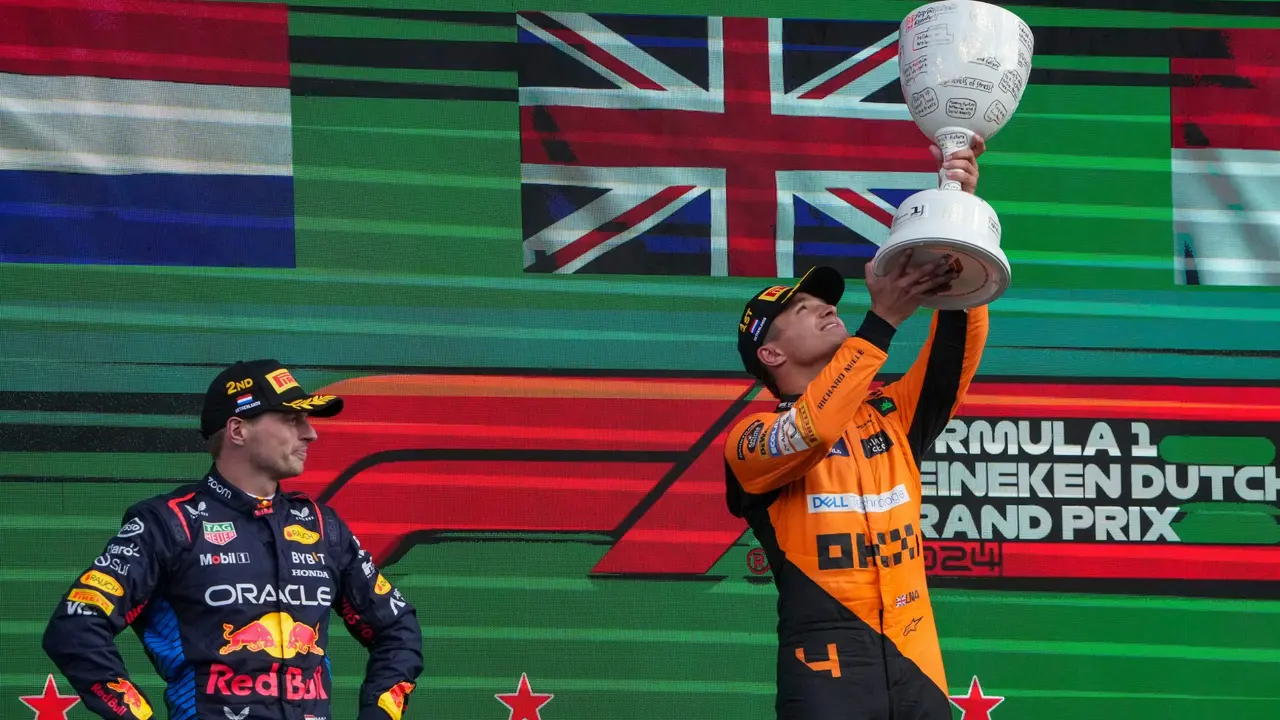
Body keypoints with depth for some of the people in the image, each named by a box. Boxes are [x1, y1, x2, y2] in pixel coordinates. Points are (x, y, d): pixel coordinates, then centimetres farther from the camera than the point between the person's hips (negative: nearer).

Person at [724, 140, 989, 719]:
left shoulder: (892, 414, 18)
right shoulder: (754, 439, 3)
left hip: (918, 668, 5)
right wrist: (883, 320, -20)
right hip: (826, 670, -5)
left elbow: (956, 357, 4)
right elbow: (809, 433, -19)